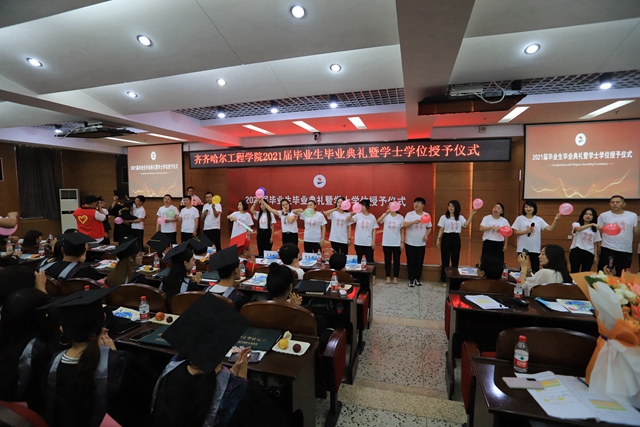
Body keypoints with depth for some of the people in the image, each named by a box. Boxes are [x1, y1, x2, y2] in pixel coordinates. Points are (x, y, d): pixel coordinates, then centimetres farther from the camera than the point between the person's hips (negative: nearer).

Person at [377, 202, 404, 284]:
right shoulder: (385, 215, -4)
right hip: (386, 243, 0)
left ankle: (395, 278, 21)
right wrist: (386, 213, -39)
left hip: (397, 243, 0)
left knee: (396, 261, 8)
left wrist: (402, 242, -2)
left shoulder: (401, 217, -1)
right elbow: (378, 221, -25)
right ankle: (388, 278, 20)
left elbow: (402, 231, 3)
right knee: (387, 260, 9)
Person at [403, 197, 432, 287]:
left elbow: (429, 228, 10)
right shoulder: (409, 214, -7)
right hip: (410, 243, -2)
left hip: (421, 243, 2)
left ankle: (418, 278, 25)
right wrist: (413, 222, -33)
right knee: (411, 261, 4)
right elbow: (404, 225, -18)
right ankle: (411, 279, 16)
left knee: (420, 261, 9)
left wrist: (426, 235, -8)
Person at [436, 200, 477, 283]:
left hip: (456, 239, 3)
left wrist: (471, 214, -12)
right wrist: (438, 239, -8)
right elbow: (441, 229, -1)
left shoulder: (460, 217, 7)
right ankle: (444, 279, 10)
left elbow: (466, 225, -11)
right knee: (445, 259, 1)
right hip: (446, 238, -3)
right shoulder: (444, 217, -1)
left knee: (455, 259, 10)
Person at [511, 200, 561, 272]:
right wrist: (526, 231, -20)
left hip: (535, 249, 2)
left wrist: (555, 219, -16)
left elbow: (550, 229, -5)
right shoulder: (520, 218, -2)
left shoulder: (539, 219, 3)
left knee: (536, 269, 10)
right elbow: (515, 232, -6)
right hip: (522, 248, -2)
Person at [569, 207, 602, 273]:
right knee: (574, 272, -4)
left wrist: (595, 256, 9)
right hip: (576, 251, -4)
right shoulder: (576, 224, 1)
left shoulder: (595, 229, 14)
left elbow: (595, 243, 14)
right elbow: (578, 229, -25)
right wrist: (592, 224, -37)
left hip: (589, 253, 4)